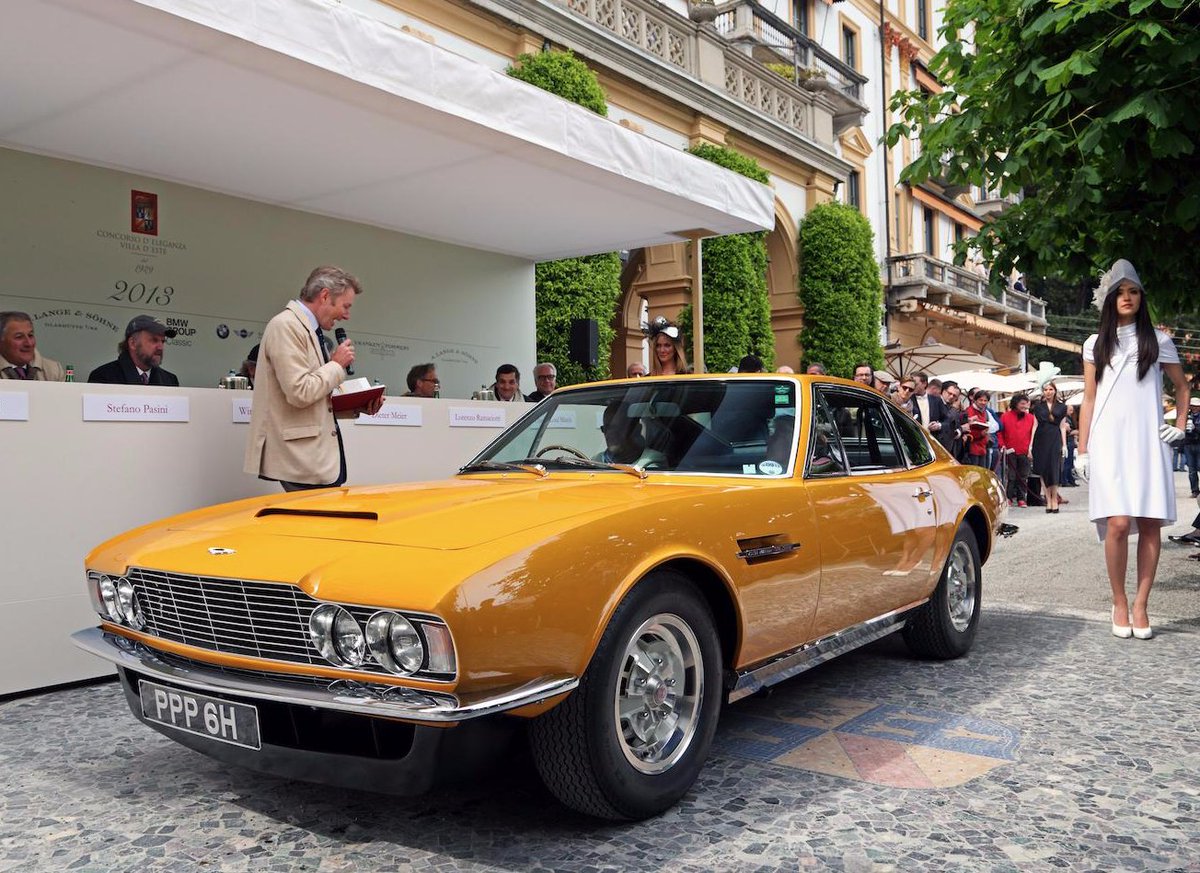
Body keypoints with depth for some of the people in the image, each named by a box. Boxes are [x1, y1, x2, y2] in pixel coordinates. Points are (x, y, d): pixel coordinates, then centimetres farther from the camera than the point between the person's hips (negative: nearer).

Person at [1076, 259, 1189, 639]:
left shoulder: (1158, 341, 11)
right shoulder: (1096, 345, 12)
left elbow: (1182, 386, 21)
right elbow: (1089, 400, 11)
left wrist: (1180, 425, 8)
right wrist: (1082, 450, 7)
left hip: (1148, 442, 1)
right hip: (1108, 442, -1)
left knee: (1150, 523, -4)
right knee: (1118, 522, -14)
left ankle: (1140, 605, 4)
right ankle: (1119, 604, -1)